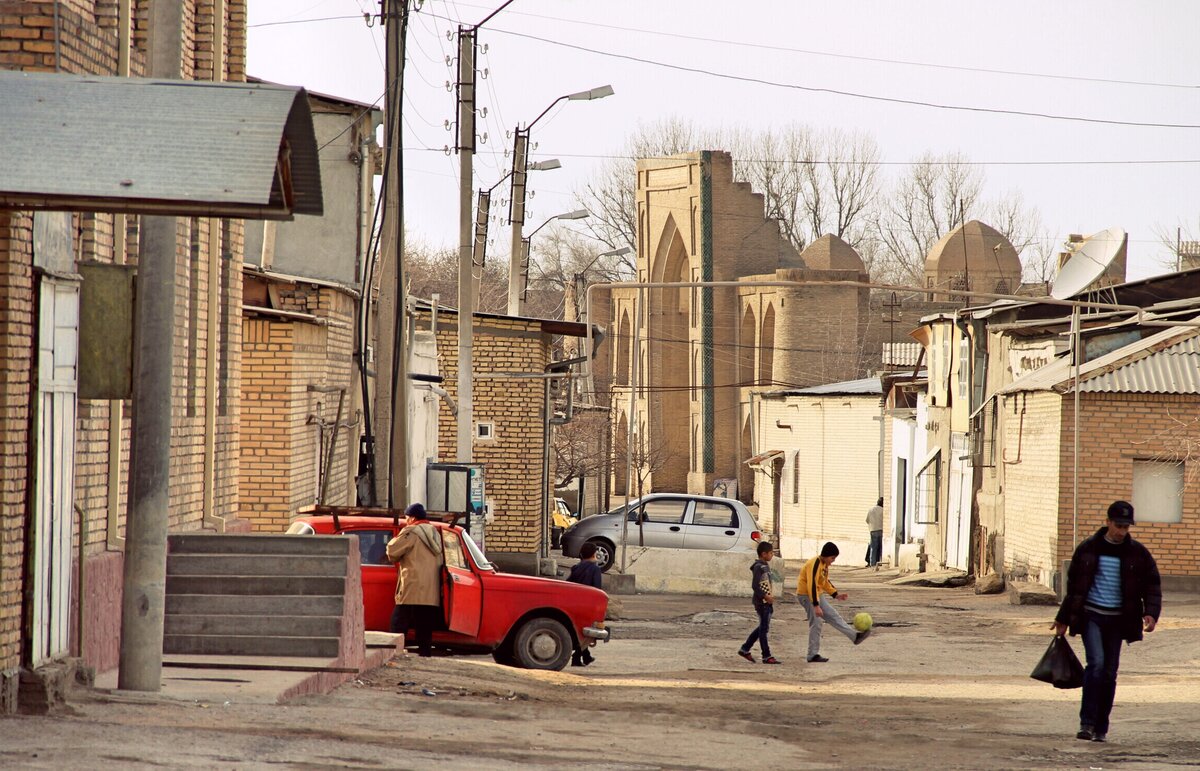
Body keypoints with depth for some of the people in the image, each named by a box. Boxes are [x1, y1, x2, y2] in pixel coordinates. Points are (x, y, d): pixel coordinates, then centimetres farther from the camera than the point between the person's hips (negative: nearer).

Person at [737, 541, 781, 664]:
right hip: (761, 602, -10)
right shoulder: (758, 567, -15)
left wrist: (770, 595, 11)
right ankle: (767, 657, 1)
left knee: (763, 627, 15)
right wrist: (765, 596, -21)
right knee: (764, 628, -4)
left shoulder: (765, 566, 14)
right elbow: (755, 586, -20)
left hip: (767, 602, 10)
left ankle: (745, 649, 22)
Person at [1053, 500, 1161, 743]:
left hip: (1117, 620, 2)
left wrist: (1151, 613, -11)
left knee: (1109, 673, 3)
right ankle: (1087, 723, -14)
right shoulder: (1088, 549, 1)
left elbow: (1152, 585, 7)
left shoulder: (1137, 553, 2)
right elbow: (1073, 585, 9)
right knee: (1096, 663, -19)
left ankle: (1101, 728, 13)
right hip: (1091, 616, -2)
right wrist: (1063, 619, 13)